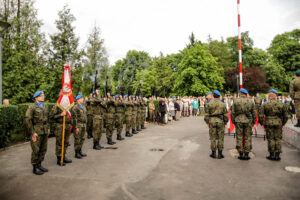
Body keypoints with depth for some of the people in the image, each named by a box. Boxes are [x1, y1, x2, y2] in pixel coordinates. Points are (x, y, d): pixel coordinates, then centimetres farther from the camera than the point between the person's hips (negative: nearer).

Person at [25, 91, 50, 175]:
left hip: (45, 131, 6)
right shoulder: (32, 107, -8)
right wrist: (32, 132, -13)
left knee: (43, 149, 11)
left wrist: (48, 128, 12)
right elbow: (27, 120, -11)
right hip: (37, 132, -6)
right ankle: (35, 168, 13)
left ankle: (39, 165, 25)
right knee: (36, 150, 1)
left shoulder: (45, 106, 12)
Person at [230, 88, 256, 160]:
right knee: (247, 138, 6)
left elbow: (232, 112, -1)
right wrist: (253, 122, 15)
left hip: (238, 121, -1)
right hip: (248, 121, 1)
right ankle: (246, 154, 8)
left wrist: (233, 122, 9)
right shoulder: (250, 101, 2)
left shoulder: (236, 101, -2)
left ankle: (241, 154, 8)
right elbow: (254, 113, 5)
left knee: (239, 138, 5)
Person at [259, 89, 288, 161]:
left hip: (269, 124, -1)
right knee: (278, 139, 8)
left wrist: (262, 123, 7)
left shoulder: (265, 104, -4)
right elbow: (286, 116, 6)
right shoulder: (281, 104, 2)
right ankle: (277, 155, 12)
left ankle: (272, 155, 10)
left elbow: (261, 115, -5)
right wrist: (283, 124, 18)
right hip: (278, 124, 1)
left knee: (270, 139, 5)